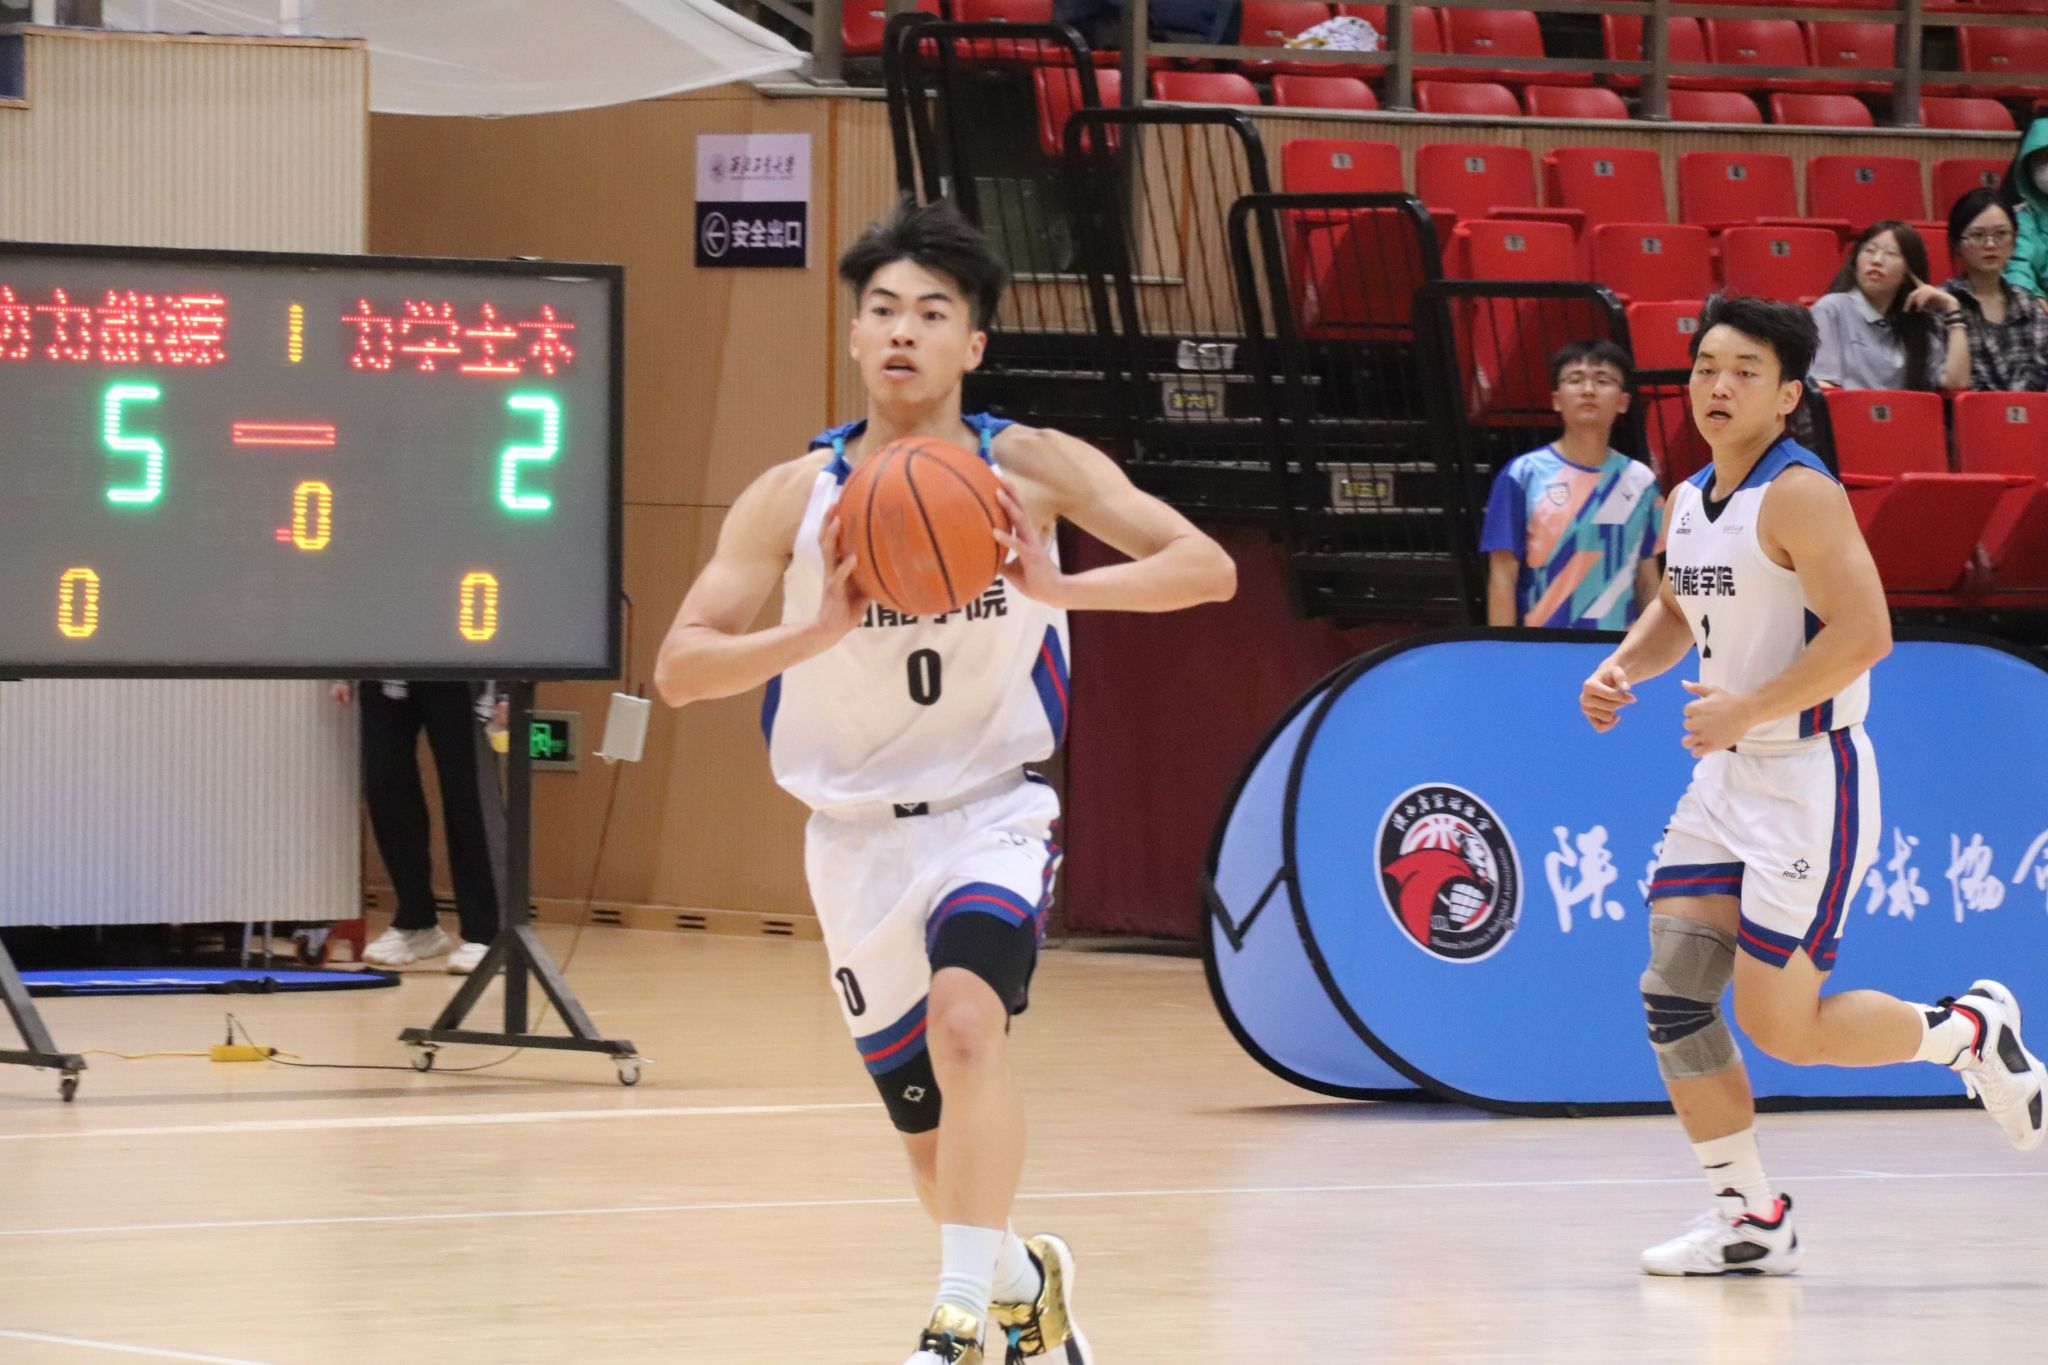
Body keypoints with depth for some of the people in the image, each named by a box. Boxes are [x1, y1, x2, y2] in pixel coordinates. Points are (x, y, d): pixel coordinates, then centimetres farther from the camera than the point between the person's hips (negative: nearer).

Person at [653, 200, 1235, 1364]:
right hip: (858, 833, 3)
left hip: (993, 811, -3)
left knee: (966, 1016, -32)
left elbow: (1209, 568, -18)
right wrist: (822, 629, -31)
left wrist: (1055, 586, -35)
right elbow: (681, 669, -14)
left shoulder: (1032, 467, -10)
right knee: (936, 1137, 13)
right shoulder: (796, 495, -8)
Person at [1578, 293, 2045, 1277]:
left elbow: (1864, 631, -25)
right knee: (1672, 998, 0)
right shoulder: (1686, 503, 9)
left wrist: (1748, 708, -24)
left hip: (1809, 779, -8)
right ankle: (1750, 1220, 10)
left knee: (1779, 1024, -7)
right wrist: (1624, 667, 8)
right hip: (1726, 778, 8)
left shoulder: (1799, 495, -17)